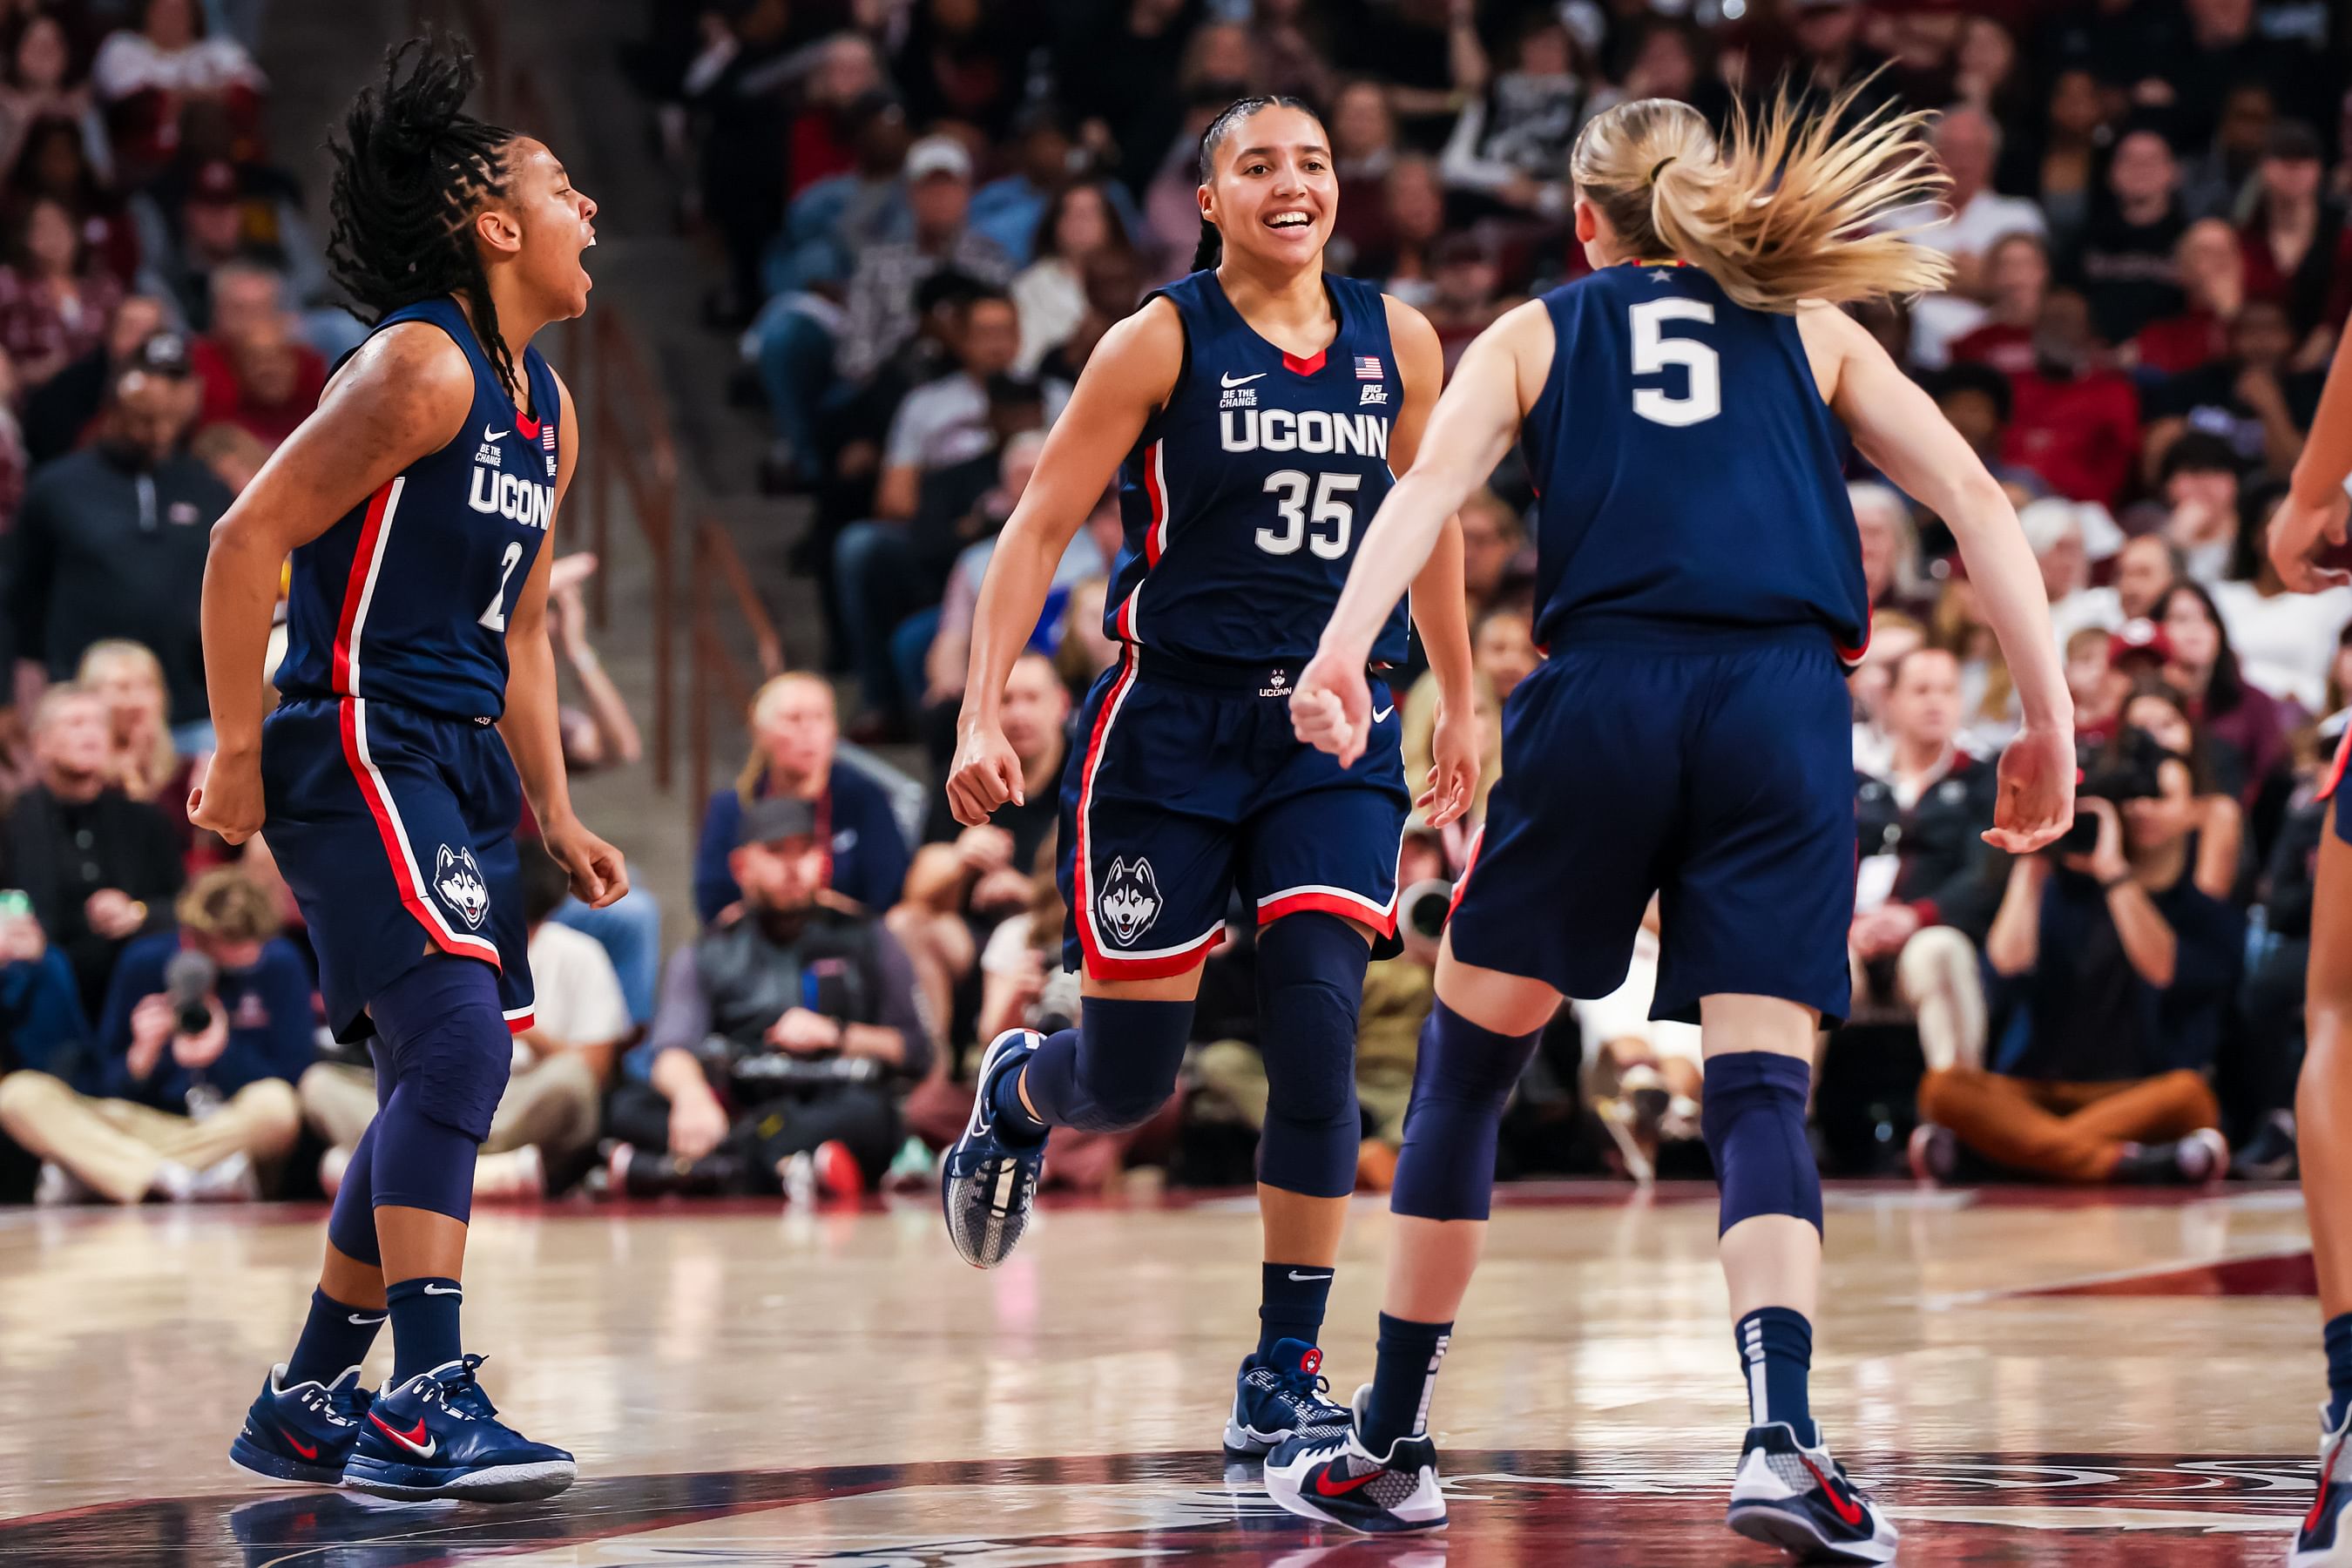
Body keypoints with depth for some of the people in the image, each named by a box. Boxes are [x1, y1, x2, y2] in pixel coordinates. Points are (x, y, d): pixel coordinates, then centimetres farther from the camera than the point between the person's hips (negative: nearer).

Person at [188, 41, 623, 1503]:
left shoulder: (547, 408, 15)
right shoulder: (423, 367, -13)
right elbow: (250, 537, -17)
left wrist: (556, 811, 19)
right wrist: (240, 757, -15)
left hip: (460, 766, 10)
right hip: (359, 748, -10)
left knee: (445, 1083, 12)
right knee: (459, 1042, -21)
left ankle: (307, 1404, 22)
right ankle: (429, 1405, -21)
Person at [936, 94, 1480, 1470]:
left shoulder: (1396, 341, 5)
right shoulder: (1164, 342, -6)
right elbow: (1041, 529, -4)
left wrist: (1461, 706, 23)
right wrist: (983, 714, -12)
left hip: (1333, 734, 2)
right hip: (1173, 725, -2)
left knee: (1318, 1030, -14)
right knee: (1127, 1081, 2)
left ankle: (1286, 1371, -3)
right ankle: (1016, 1090, 41)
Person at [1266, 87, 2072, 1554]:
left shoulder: (1535, 334, 21)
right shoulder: (1812, 328, 24)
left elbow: (1433, 481, 0)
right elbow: (1973, 496, 11)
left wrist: (1341, 651, -13)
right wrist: (2049, 720, 9)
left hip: (1604, 691, 0)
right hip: (1785, 703, 1)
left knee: (1470, 1060, 13)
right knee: (1761, 1089, -1)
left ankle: (1392, 1447, 18)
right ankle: (1782, 1436, -24)